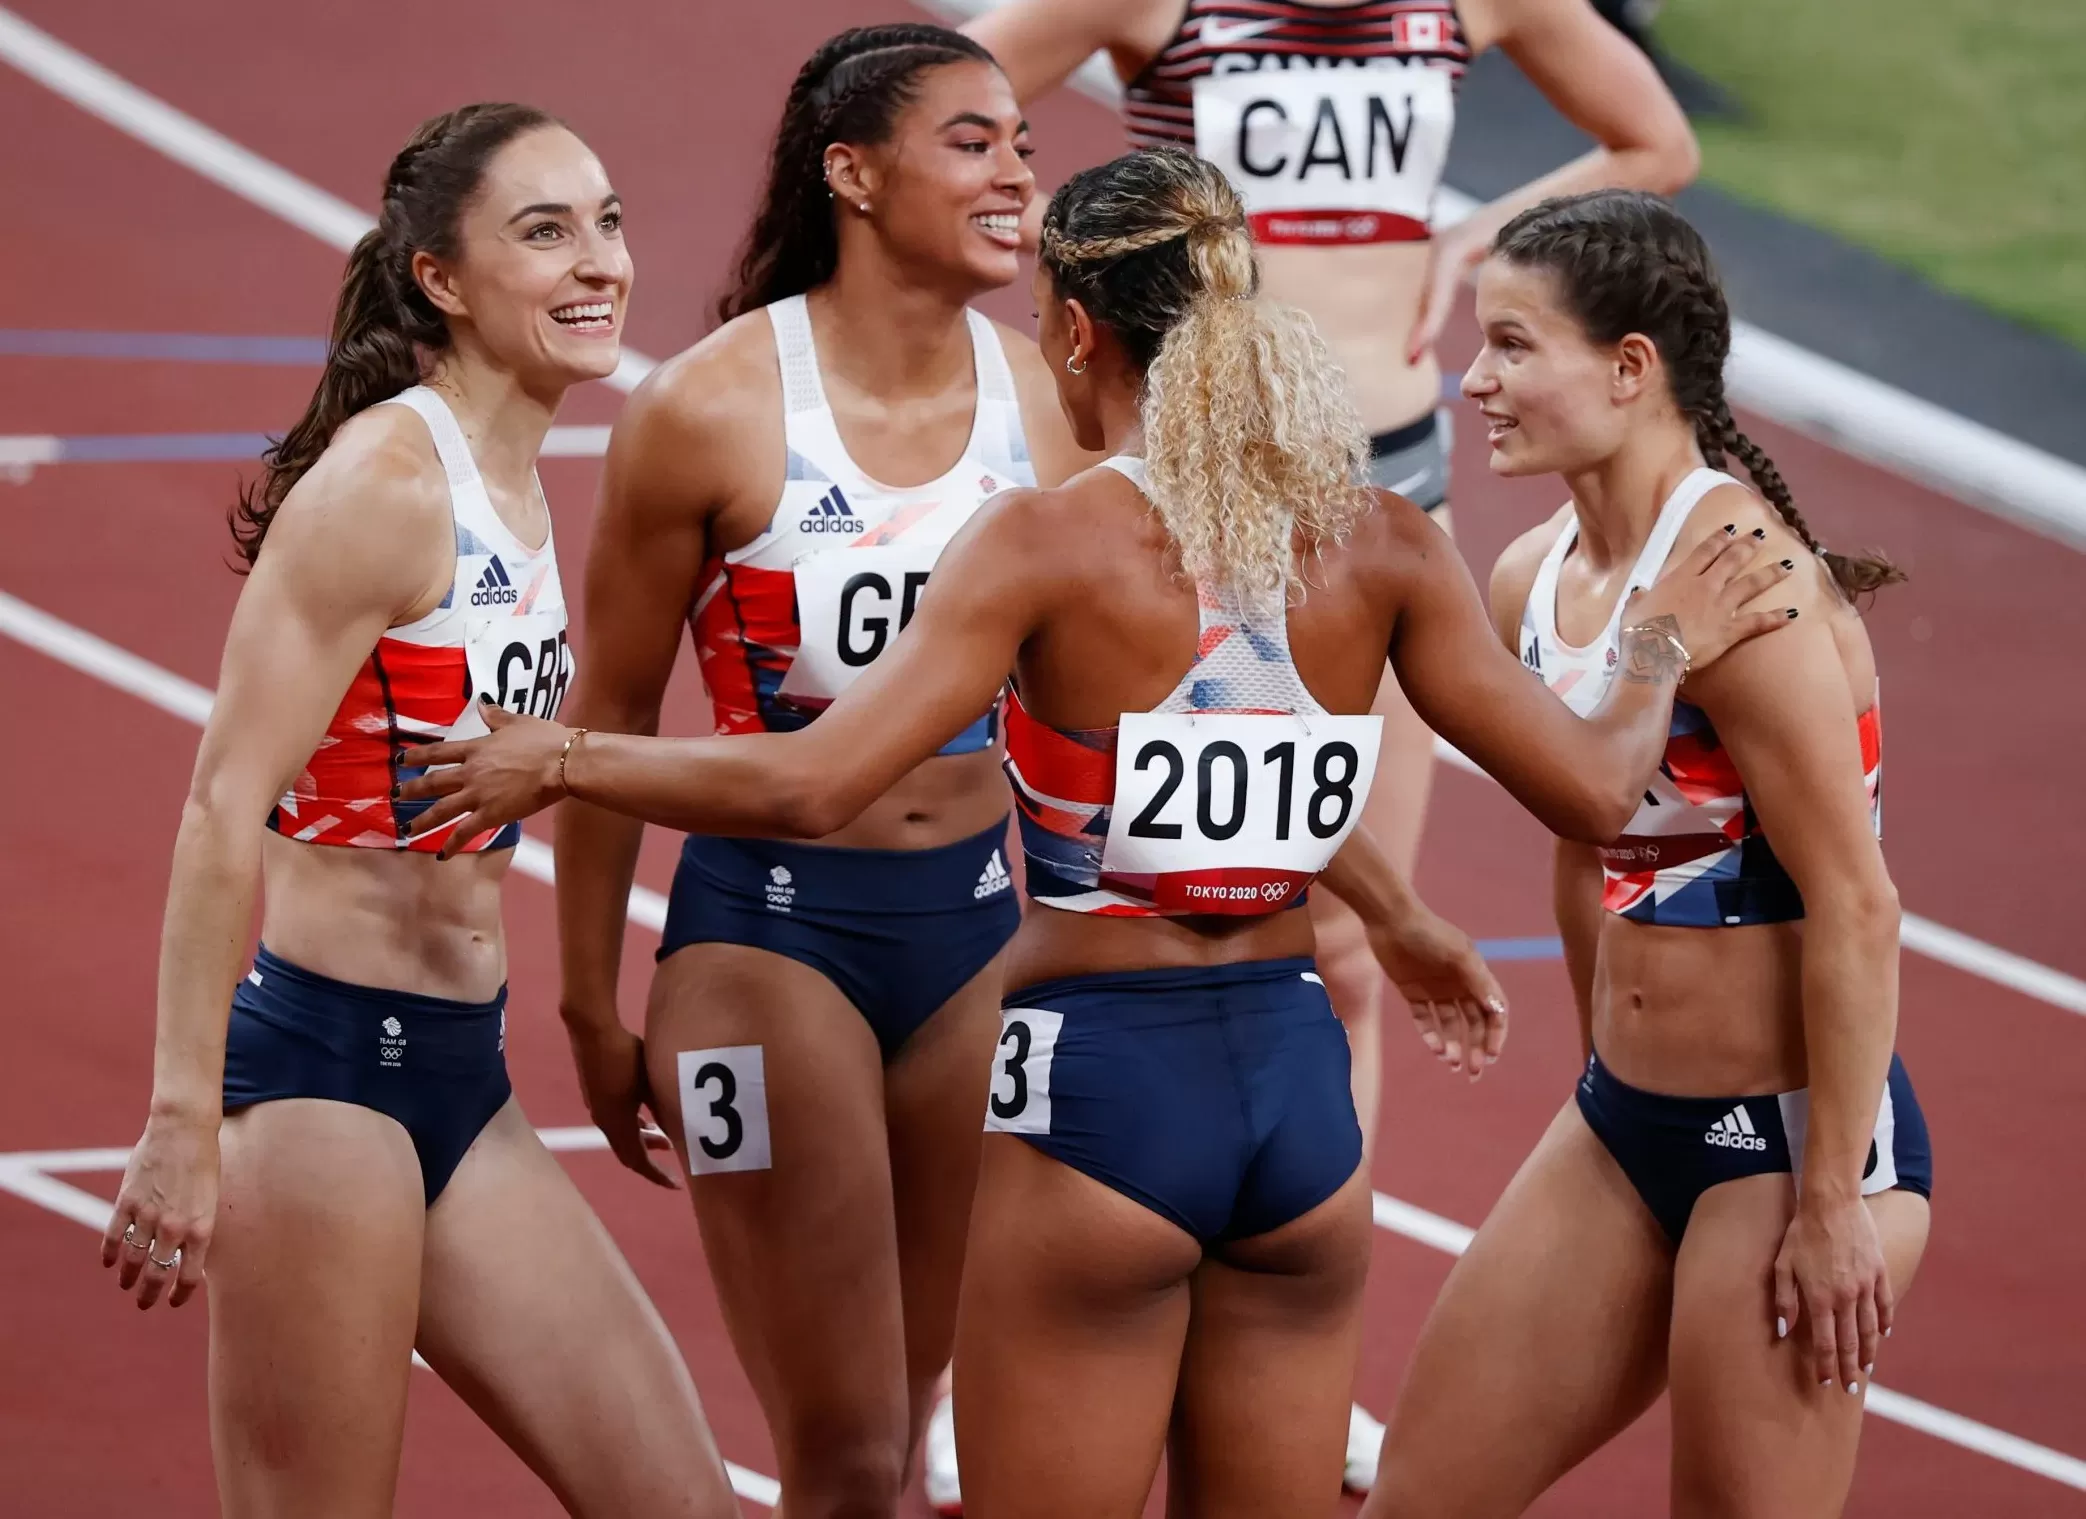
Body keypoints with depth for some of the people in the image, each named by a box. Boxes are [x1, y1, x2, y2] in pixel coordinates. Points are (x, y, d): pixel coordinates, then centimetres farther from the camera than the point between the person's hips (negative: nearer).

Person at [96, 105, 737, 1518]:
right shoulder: (384, 481, -14)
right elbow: (226, 809, -19)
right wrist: (183, 1123, -23)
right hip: (318, 1061, -9)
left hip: (461, 1076, 9)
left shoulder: (518, 490, 12)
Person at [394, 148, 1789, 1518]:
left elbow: (807, 787, -19)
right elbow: (1593, 790, 1)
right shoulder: (1379, 548, 0)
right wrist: (1662, 653, 22)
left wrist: (558, 761, -5)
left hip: (1101, 1096, -4)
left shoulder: (1051, 546, -12)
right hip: (1295, 1092, 5)